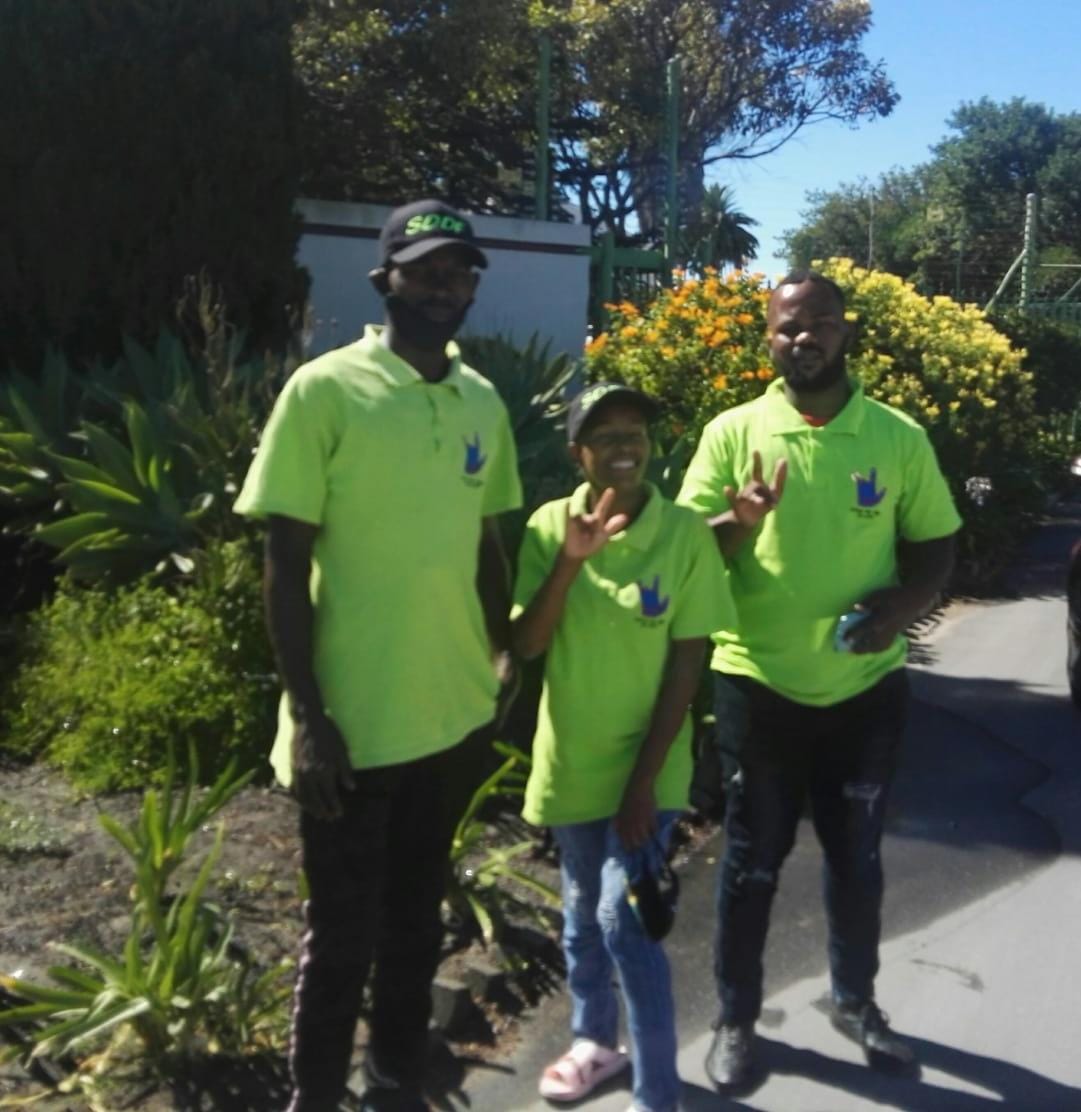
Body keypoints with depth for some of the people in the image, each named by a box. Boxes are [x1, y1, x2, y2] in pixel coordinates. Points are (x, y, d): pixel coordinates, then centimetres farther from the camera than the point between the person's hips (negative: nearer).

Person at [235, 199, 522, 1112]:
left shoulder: (484, 403, 6)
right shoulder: (324, 390, -11)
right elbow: (287, 565, -12)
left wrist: (503, 654, 11)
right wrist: (307, 715, -15)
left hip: (449, 712, 6)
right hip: (354, 720, -5)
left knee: (417, 917, 19)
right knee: (343, 931, 8)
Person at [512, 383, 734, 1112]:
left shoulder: (685, 532, -12)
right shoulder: (551, 526, -7)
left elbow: (687, 663, -12)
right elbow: (525, 645, -11)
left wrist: (645, 779, -14)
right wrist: (570, 559, -25)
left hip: (646, 766, -3)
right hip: (571, 762, 4)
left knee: (626, 918, -10)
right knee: (583, 909, 19)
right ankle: (595, 1039, 43)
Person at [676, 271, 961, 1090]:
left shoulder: (900, 437, -1)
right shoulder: (733, 432, -5)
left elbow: (936, 546, 5)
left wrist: (902, 606, -15)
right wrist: (740, 522, -25)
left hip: (866, 686, 2)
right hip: (759, 685, -1)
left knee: (857, 854, 18)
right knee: (753, 859, 10)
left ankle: (856, 1000, 40)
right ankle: (737, 1018, 29)